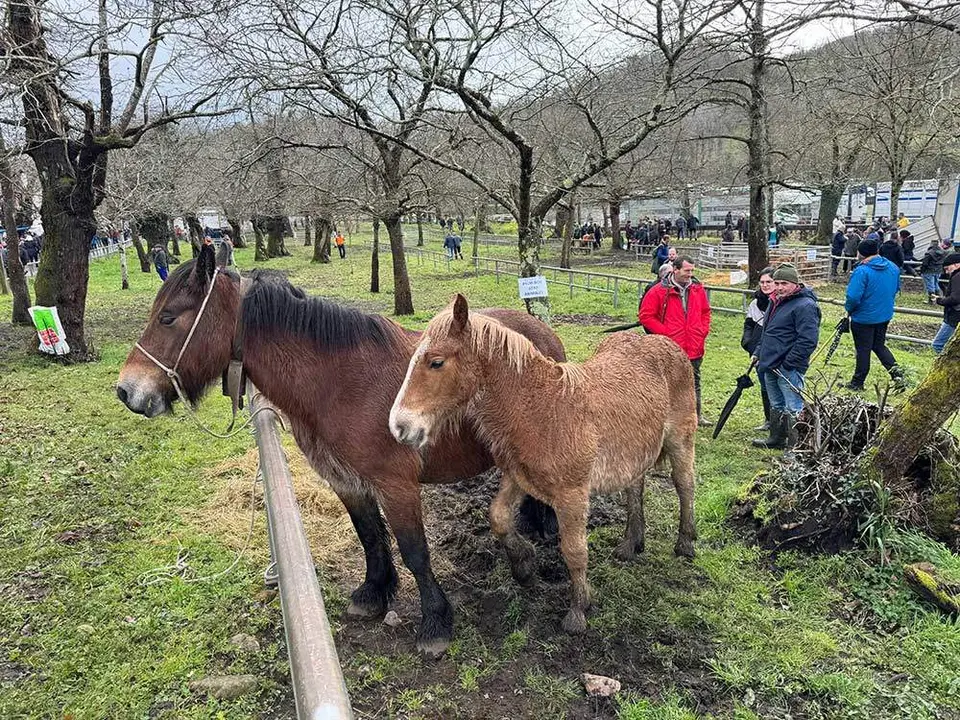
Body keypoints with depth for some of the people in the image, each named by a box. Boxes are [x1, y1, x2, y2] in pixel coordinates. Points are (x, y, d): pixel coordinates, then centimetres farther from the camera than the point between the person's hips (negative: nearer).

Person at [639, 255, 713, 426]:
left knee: (694, 382, 17)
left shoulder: (697, 289, 7)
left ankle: (697, 415, 29)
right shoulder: (659, 291, -10)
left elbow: (705, 311, 20)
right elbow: (645, 316, -8)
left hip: (694, 348, 5)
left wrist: (703, 330, 6)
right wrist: (664, 332, -12)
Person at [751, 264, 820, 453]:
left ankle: (796, 446, 0)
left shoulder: (805, 306, -16)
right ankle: (777, 439, 35)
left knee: (793, 408, -6)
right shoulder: (776, 301, 15)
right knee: (776, 405, 21)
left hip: (789, 369, -10)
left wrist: (788, 364, -21)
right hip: (770, 365, 10)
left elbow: (808, 340, -22)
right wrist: (759, 353, 19)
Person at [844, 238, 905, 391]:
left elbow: (853, 297, -27)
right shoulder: (893, 268, 0)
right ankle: (896, 370, 6)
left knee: (863, 350, 5)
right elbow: (895, 290, 13)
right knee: (879, 345, 23)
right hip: (885, 315, 6)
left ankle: (857, 383, 18)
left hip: (863, 318, -6)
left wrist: (849, 309, -8)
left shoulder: (862, 271, -23)